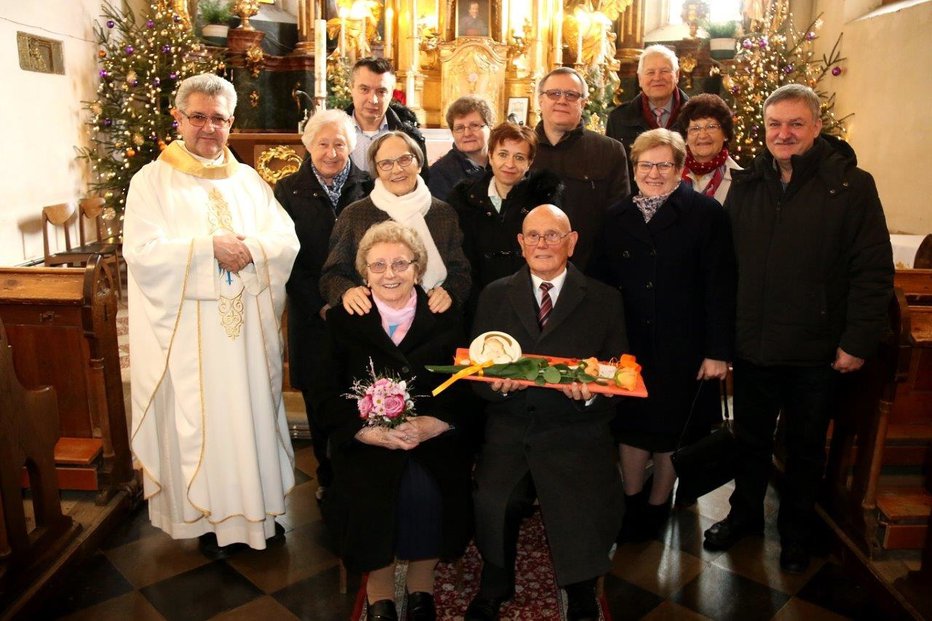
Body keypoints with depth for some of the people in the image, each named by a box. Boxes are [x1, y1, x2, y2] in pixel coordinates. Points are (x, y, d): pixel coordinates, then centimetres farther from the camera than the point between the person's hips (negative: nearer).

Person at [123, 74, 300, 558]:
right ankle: (209, 516, 22)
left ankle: (259, 507, 27)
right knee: (200, 421, 5)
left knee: (254, 412, 11)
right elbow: (141, 250, -14)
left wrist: (249, 248, -17)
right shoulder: (153, 181, 0)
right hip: (189, 331, -3)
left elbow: (287, 240, 1)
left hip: (250, 326, 4)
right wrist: (210, 246, -19)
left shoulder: (248, 180, 11)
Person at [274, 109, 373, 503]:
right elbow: (287, 258, -1)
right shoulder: (288, 191, 4)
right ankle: (328, 478, 27)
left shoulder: (369, 188, 5)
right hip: (313, 316, 1)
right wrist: (320, 304, -9)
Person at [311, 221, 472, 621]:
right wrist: (370, 431, -13)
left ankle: (421, 584, 7)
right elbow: (327, 393, 3)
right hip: (364, 443, 1)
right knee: (370, 492, -22)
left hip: (432, 441, 0)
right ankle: (379, 588, 6)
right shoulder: (343, 320, 8)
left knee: (425, 492, -22)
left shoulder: (446, 318, 8)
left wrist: (430, 425, -16)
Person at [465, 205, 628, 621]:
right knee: (492, 500, -23)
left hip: (576, 433, 0)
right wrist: (499, 383, -14)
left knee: (586, 509, -22)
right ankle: (495, 584, 11)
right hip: (509, 430, 1)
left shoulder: (605, 300, 9)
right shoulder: (495, 295, 13)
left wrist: (592, 389, -17)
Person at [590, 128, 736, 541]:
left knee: (672, 428, 12)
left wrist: (718, 350, -12)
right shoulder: (616, 217, 7)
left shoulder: (705, 214, -5)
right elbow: (600, 282, 4)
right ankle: (631, 501, 32)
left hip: (682, 347, -3)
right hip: (628, 345, 3)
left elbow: (720, 287, -8)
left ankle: (657, 504, 33)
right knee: (630, 424, 12)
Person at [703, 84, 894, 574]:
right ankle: (745, 512, 40)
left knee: (806, 446, 16)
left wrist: (858, 341, -13)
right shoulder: (745, 185, 3)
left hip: (815, 350, -3)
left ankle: (796, 530, 36)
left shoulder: (851, 186, -8)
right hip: (752, 345, 3)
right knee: (750, 438, 19)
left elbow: (873, 271, -9)